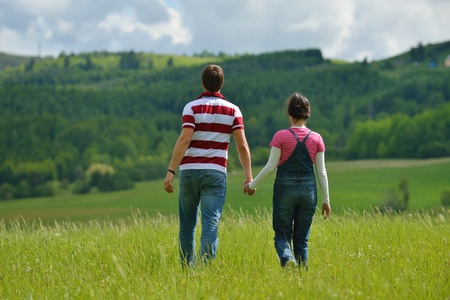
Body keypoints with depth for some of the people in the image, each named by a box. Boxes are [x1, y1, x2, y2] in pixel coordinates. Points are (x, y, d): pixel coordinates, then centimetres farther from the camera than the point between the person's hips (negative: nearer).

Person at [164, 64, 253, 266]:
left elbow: (184, 139, -13)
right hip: (215, 173, 0)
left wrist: (170, 171, -16)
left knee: (187, 225, 14)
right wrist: (248, 177, 1)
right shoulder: (232, 110, 4)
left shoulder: (192, 107, -1)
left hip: (189, 171, 0)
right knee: (210, 225, -6)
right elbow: (242, 145, -2)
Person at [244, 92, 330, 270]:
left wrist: (252, 185, 6)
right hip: (308, 190, 2)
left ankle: (287, 259, -26)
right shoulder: (316, 138, 2)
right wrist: (326, 200, 10)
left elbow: (271, 167, -7)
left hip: (285, 188, -2)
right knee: (302, 238, 11)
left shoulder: (281, 136, -5)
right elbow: (321, 172, 3)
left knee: (282, 235, 5)